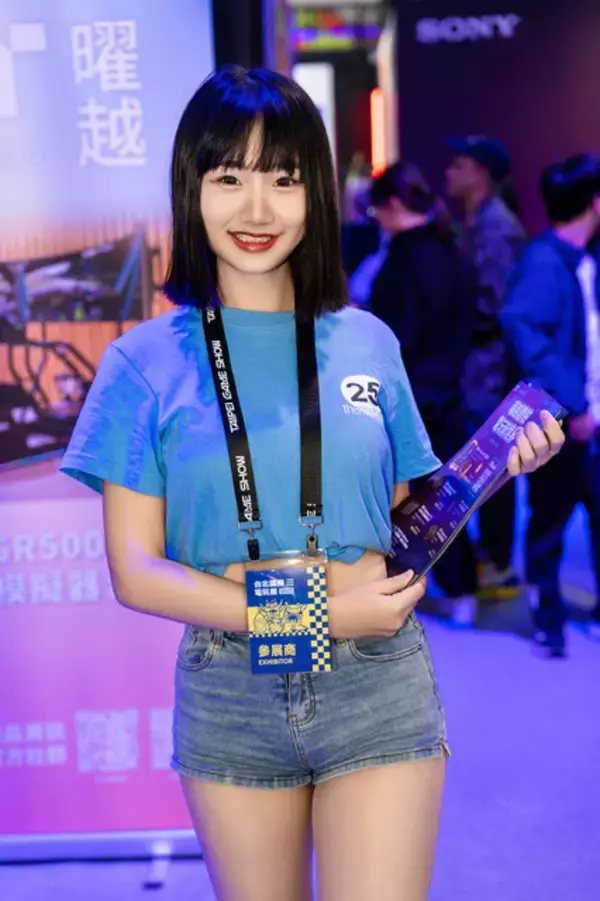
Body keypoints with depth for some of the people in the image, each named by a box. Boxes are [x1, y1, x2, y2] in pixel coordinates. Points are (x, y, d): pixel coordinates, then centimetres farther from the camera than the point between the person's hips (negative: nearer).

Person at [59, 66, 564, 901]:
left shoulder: (368, 344, 3)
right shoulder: (148, 361, -3)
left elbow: (403, 522, 11)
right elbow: (136, 571, -7)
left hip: (379, 686, 1)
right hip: (230, 699, 0)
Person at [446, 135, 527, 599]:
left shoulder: (497, 226, -17)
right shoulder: (475, 222, 14)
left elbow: (496, 300, -22)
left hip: (490, 360, -10)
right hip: (475, 358, 10)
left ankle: (502, 569, 7)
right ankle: (488, 551, 27)